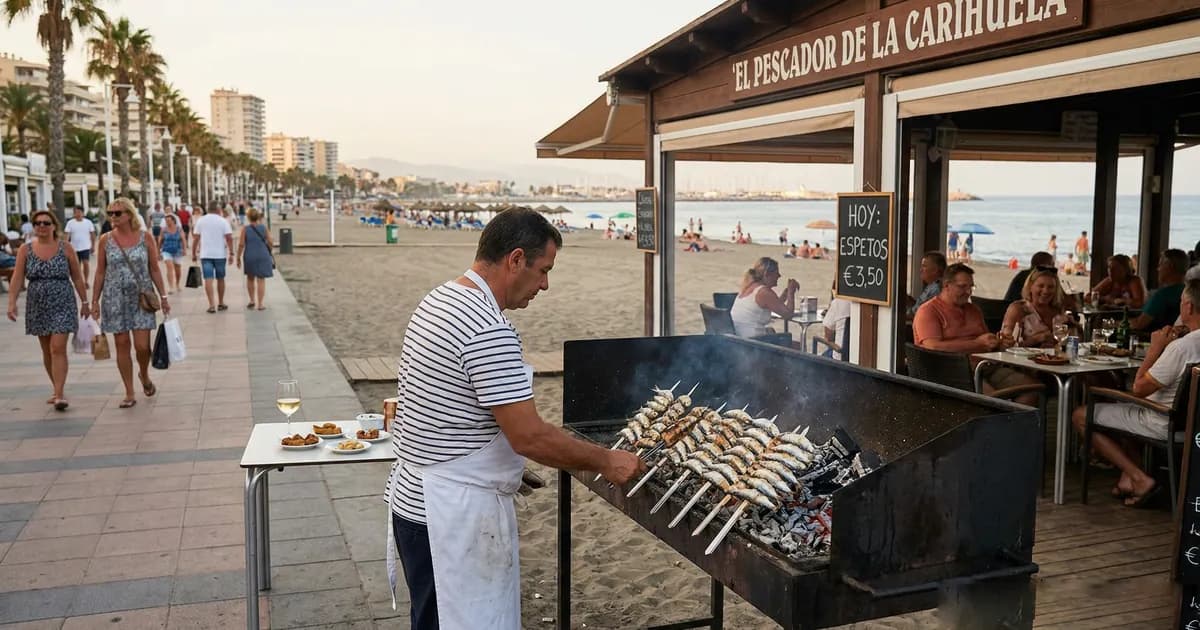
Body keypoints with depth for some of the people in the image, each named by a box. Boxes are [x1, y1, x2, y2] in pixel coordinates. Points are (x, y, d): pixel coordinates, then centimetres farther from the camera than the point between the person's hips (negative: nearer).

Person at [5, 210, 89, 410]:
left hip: (62, 305, -3)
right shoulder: (25, 249, 2)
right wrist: (12, 303, -10)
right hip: (37, 306, 3)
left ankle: (59, 394, -12)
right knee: (47, 351, 11)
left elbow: (77, 278, 3)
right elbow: (17, 279, 0)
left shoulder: (65, 248, -2)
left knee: (58, 348, -12)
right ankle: (58, 389, 25)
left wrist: (84, 302, 4)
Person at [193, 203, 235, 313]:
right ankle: (221, 304, 21)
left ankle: (212, 305, -11)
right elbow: (229, 238, -9)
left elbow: (195, 238, 2)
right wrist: (231, 253, -6)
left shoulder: (201, 220, 3)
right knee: (220, 279, 13)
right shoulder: (223, 221, -2)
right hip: (220, 254, 0)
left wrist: (194, 253, 9)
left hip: (205, 254, 1)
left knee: (208, 279, -3)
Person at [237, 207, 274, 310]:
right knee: (261, 280, 2)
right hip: (263, 257, 0)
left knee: (250, 278, 21)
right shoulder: (264, 228, -2)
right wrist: (269, 252, 19)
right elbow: (270, 243, -1)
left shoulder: (245, 229, -5)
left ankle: (252, 300, 24)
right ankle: (260, 304, 0)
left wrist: (238, 258, 1)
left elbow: (241, 245, -7)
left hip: (249, 257, 0)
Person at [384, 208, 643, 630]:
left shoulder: (439, 301, 8)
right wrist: (606, 461, -11)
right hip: (455, 516, -10)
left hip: (417, 500, 10)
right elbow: (529, 437, -24)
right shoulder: (488, 331, -24)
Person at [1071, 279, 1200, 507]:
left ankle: (1139, 479, -3)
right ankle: (1128, 478, 21)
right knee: (1125, 408, 35)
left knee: (1081, 416, -1)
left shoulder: (1180, 347, -28)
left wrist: (1155, 348, -14)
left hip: (1163, 425, -9)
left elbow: (1139, 389, -21)